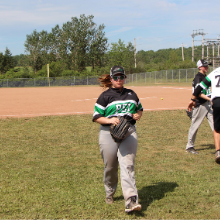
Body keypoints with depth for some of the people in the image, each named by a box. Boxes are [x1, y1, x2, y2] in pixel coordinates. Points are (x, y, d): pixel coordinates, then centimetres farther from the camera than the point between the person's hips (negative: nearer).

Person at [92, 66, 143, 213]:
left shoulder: (131, 94, 15)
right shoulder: (105, 96, 1)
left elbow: (140, 109, 27)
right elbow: (96, 117, -1)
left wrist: (138, 115, 4)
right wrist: (109, 120, -19)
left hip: (129, 132, 2)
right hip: (109, 133, -2)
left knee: (127, 165, -11)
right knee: (110, 167, 7)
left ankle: (131, 201, -18)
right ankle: (110, 193, 33)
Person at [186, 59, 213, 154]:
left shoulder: (205, 77, 15)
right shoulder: (198, 77, -12)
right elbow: (199, 93, -20)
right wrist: (210, 99, -29)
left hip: (208, 104, 9)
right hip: (200, 104, -9)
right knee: (195, 125, 0)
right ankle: (189, 146, 10)